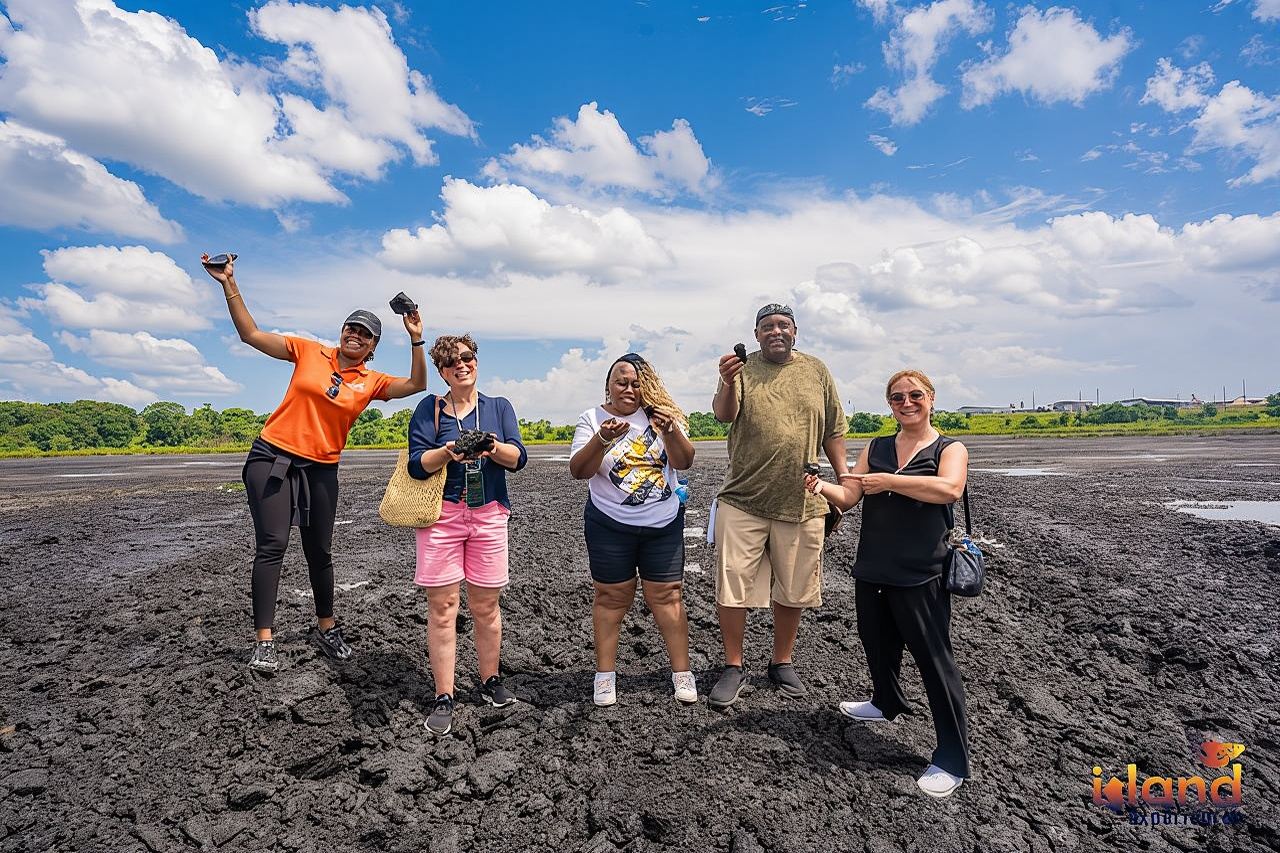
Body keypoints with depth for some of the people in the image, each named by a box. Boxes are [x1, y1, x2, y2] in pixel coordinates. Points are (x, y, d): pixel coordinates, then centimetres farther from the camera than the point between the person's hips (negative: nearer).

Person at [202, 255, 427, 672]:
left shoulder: (372, 382, 3)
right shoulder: (309, 352, 0)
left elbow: (416, 385, -7)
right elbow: (251, 334, 0)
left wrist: (416, 341, -16)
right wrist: (230, 285, -8)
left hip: (321, 470, 2)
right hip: (272, 458, -2)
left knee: (320, 553, 10)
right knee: (272, 545, -9)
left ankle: (326, 628, 26)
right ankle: (264, 641, -2)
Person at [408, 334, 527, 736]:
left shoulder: (499, 406, 9)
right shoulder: (429, 408, 4)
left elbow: (518, 458, -3)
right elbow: (417, 463, -5)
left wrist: (494, 448, -23)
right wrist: (447, 453, -23)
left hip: (489, 515, 2)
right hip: (441, 516, -1)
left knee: (485, 605, 8)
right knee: (442, 607, -1)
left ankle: (491, 680, 26)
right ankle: (443, 698, 9)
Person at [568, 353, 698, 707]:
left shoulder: (661, 415, 1)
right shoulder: (592, 419, -2)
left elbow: (684, 462, -7)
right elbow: (578, 471, -12)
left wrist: (670, 431, -26)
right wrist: (602, 439, -29)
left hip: (664, 524, 1)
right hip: (610, 527, -1)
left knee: (666, 596, 5)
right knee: (611, 597, 7)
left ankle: (682, 672, 17)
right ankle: (605, 674, 20)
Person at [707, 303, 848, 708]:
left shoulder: (815, 370, 8)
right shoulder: (743, 368, 1)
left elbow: (833, 429, 12)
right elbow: (723, 414, -15)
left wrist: (843, 475, 7)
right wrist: (726, 383, -34)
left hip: (801, 504, 2)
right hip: (743, 501, -2)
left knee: (792, 590, 13)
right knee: (732, 586, 2)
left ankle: (782, 663, 32)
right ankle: (734, 667, 19)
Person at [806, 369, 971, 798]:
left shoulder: (950, 449, -2)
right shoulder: (875, 449, 10)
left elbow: (949, 489, -23)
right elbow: (848, 496, 2)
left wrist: (890, 481, -23)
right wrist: (821, 486, -18)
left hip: (920, 577, -5)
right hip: (871, 571, 5)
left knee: (934, 659, 0)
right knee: (877, 645, 21)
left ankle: (952, 760, 12)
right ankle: (887, 702, 49)